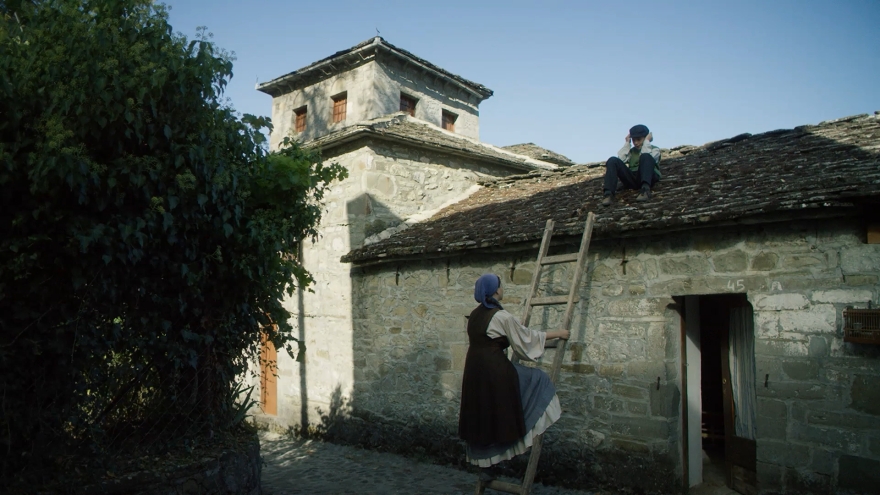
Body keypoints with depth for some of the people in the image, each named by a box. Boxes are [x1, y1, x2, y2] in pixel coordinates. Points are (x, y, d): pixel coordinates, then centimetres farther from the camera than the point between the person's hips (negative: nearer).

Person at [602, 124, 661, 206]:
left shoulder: (654, 149, 19)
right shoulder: (631, 151, 28)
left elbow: (647, 158, -6)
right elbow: (621, 159, 5)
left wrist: (647, 142, 3)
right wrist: (627, 143, 12)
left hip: (648, 178, -3)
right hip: (632, 180, 3)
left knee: (645, 157, -30)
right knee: (613, 160, -17)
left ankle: (645, 189, -49)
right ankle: (609, 194, -35)